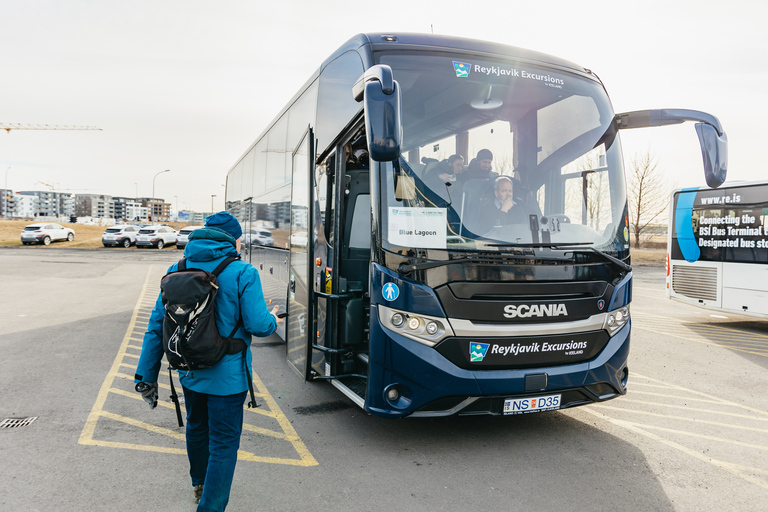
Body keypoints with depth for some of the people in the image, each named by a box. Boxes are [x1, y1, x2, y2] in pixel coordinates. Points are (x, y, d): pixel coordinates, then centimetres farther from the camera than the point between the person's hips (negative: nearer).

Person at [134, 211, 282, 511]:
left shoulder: (177, 270, 0)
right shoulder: (242, 273, -16)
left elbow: (157, 324, 1)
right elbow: (257, 325, -19)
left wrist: (146, 375, 6)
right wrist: (272, 320, 5)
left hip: (189, 372, 6)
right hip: (226, 376, -6)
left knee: (196, 428, 28)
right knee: (224, 443, 8)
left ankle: (199, 485, 53)